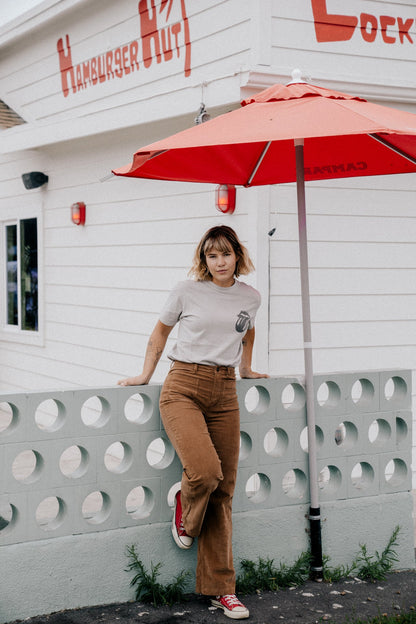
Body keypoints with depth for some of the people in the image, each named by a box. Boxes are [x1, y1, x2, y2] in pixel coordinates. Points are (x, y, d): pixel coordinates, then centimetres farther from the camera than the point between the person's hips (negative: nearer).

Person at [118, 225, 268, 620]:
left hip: (224, 394, 4)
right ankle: (185, 512, 11)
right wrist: (145, 375, 15)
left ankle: (220, 588, 12)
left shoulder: (250, 297, 8)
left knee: (222, 492, 2)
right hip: (184, 388, -3)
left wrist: (245, 369, 37)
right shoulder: (186, 291, -1)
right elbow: (160, 332, 14)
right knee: (205, 470, -27)